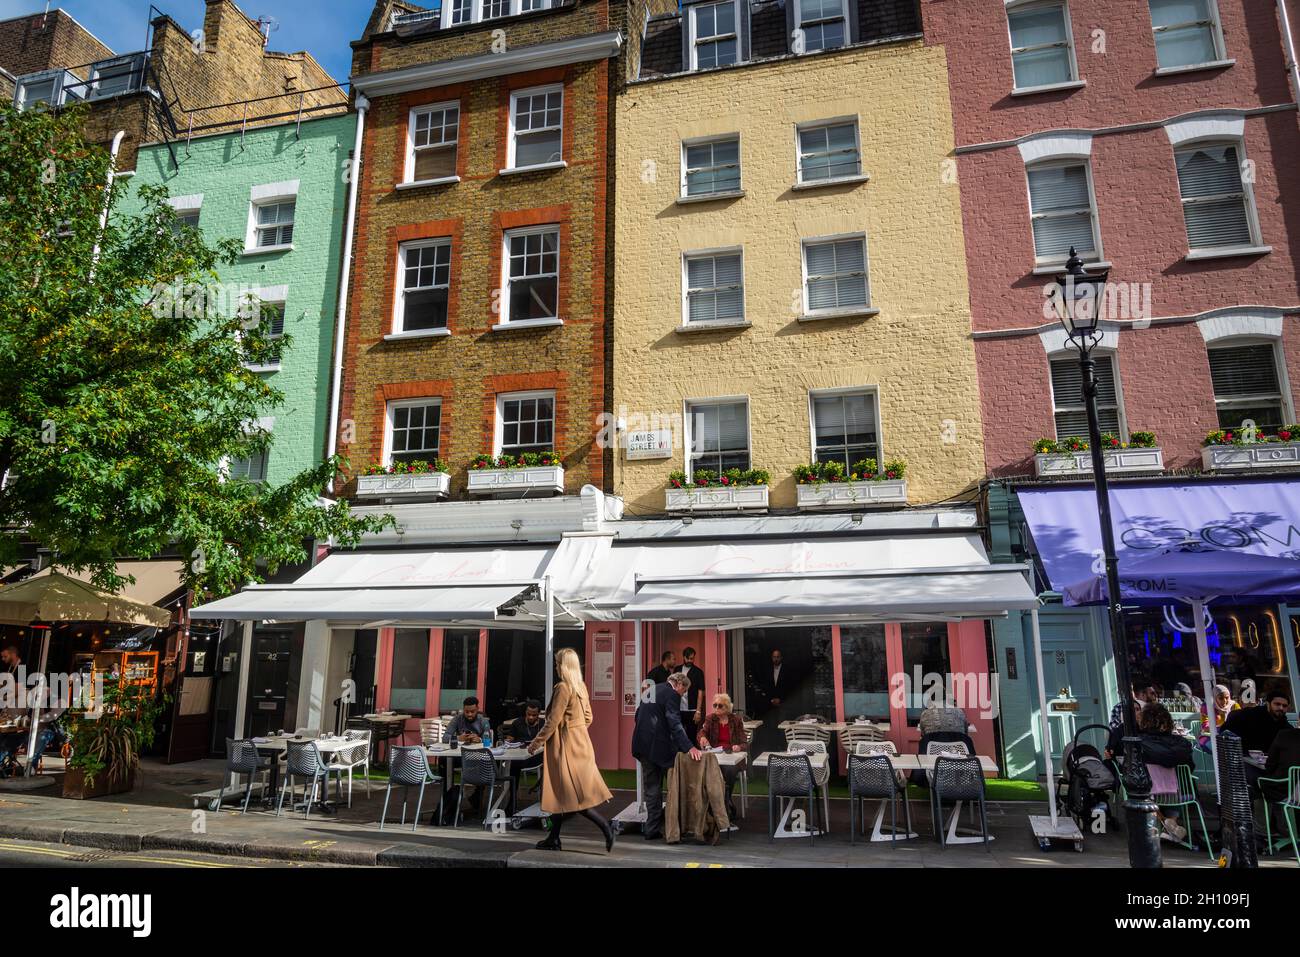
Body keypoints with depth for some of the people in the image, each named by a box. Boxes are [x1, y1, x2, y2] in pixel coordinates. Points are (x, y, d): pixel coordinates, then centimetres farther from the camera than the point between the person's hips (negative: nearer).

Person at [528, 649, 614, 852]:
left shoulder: (563, 687, -17)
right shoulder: (582, 686, 8)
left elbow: (553, 720, -17)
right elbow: (588, 717, 14)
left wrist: (537, 742, -9)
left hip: (566, 744, -9)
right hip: (580, 742, 9)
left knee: (572, 795, -3)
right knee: (559, 792, 15)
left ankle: (606, 828, -5)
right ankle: (553, 838, 21)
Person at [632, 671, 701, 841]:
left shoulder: (649, 691, 16)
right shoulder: (672, 695, -10)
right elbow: (675, 723, -20)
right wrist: (689, 747, -25)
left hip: (641, 745, 8)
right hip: (659, 746, -8)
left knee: (651, 787, 13)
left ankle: (652, 828, 15)